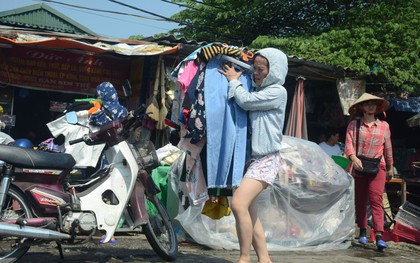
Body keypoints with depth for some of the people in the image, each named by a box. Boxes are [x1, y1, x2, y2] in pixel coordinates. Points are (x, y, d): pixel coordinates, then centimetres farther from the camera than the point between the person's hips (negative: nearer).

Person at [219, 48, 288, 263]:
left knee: (239, 204, -22)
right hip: (249, 157, 9)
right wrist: (235, 82, 6)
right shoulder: (256, 90, 19)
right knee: (250, 212, 7)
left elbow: (246, 101, -14)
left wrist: (234, 81, 1)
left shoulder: (278, 92, -5)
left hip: (266, 159, -9)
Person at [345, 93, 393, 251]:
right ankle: (362, 232, 24)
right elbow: (349, 144, -7)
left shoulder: (384, 126, 8)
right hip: (359, 167, 1)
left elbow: (388, 148, 16)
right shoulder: (354, 125, 3)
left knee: (376, 199, -14)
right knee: (360, 201, 9)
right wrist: (353, 157, -27)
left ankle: (379, 236, -21)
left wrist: (390, 167, 22)